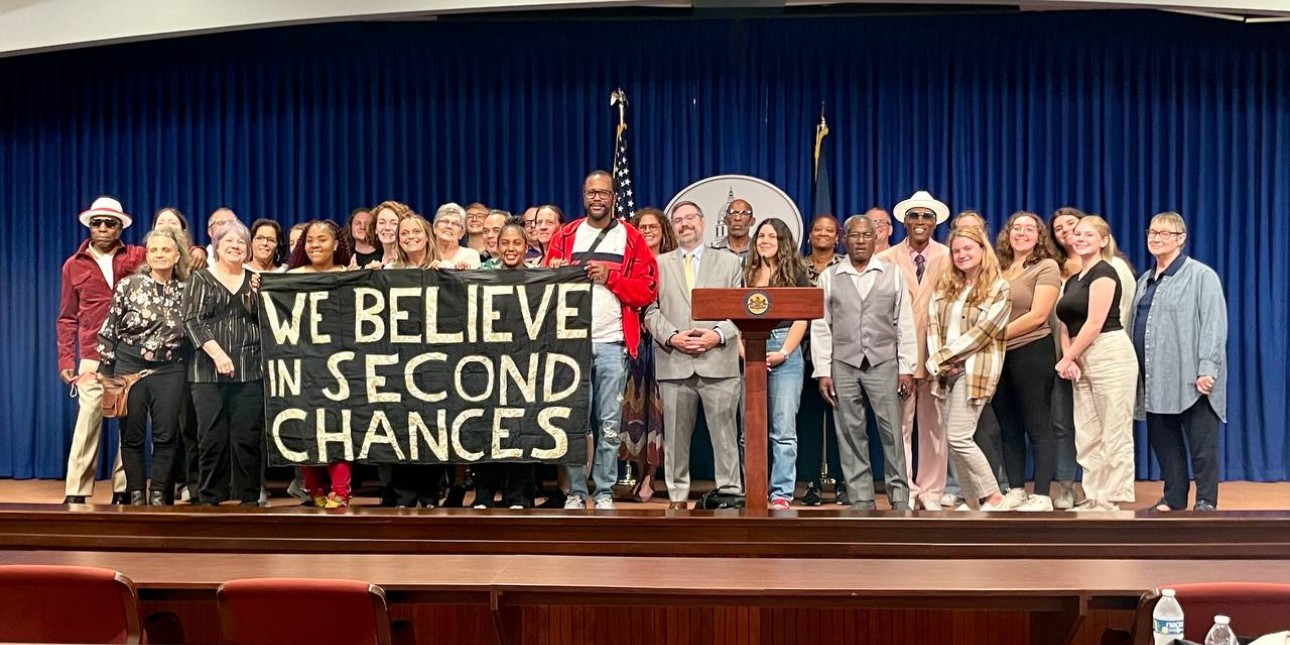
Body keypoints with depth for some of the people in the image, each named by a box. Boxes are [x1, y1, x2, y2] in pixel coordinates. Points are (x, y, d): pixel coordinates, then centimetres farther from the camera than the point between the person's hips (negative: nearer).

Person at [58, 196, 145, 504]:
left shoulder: (138, 257, 6)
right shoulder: (74, 266, 9)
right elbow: (67, 319, 12)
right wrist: (65, 360, 5)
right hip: (93, 359, 0)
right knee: (87, 423, -7)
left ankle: (123, 490, 10)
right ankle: (76, 493, -4)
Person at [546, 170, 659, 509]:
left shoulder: (631, 238, 7)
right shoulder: (564, 236, 11)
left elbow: (648, 290, 1)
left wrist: (610, 278, -11)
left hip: (613, 342, -1)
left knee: (610, 423, 2)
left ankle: (605, 491, 10)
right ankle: (576, 491, 9)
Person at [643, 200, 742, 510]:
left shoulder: (729, 261, 13)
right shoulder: (659, 264, 15)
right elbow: (651, 311, 7)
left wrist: (718, 335, -10)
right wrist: (672, 337, -9)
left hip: (719, 361, -1)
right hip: (674, 363, 1)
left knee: (724, 432, -2)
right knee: (675, 435, 5)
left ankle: (730, 493, 5)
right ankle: (677, 496, 13)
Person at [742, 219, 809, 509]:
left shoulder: (796, 275, 8)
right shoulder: (746, 275, 15)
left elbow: (801, 318, 1)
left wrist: (783, 353, -9)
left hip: (785, 355, -3)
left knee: (783, 429, -5)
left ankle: (782, 493, -3)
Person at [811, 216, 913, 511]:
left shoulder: (893, 274, 7)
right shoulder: (829, 277, 7)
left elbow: (905, 324, 6)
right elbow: (821, 327, 5)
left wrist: (906, 368, 1)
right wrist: (823, 371, -1)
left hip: (883, 363, 0)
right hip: (843, 365, 1)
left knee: (892, 432, -2)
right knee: (850, 434, 3)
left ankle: (899, 495, 7)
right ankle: (861, 499, 9)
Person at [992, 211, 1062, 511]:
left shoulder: (1046, 267, -3)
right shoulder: (999, 269, 13)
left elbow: (1037, 315, -12)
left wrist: (998, 335, -11)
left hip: (1032, 352, -6)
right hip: (1000, 356, 6)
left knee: (1038, 427, -2)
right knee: (1009, 428, 10)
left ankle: (1042, 497, 1)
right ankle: (1016, 492, 19)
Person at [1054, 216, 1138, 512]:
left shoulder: (1103, 272, -6)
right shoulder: (1073, 280, 19)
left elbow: (1095, 322, -14)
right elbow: (1067, 325, 17)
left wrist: (1067, 358, -8)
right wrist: (1069, 358, -2)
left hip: (1110, 354, -9)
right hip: (1082, 361, 9)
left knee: (1114, 434, -4)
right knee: (1087, 436, 9)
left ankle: (1113, 501, 0)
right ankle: (1094, 498, 15)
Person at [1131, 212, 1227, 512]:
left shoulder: (1201, 276, -2)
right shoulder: (1145, 281, 18)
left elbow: (1214, 326, -10)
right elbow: (1133, 327, 19)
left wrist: (1207, 369, -18)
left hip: (1191, 377, -7)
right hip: (1155, 377, 7)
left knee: (1201, 442, -1)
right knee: (1162, 440, 9)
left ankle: (1206, 501, 7)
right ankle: (1173, 499, 19)